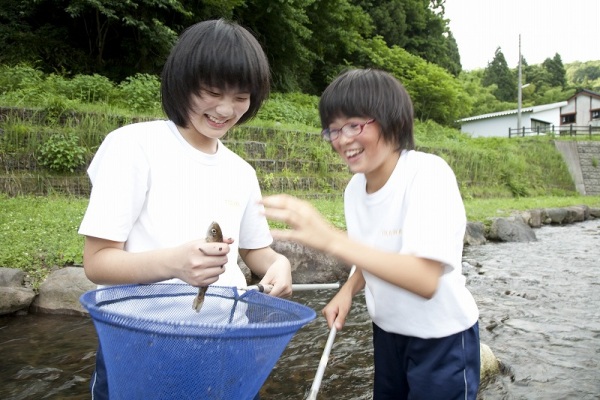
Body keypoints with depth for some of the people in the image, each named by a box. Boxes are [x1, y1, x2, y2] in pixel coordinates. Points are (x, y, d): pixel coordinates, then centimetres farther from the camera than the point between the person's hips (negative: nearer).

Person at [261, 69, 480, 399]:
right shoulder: (354, 188, -6)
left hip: (441, 340, -6)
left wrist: (330, 239, -42)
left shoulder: (429, 174, -25)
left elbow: (425, 279, -35)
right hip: (387, 334, 6)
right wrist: (348, 290, -9)